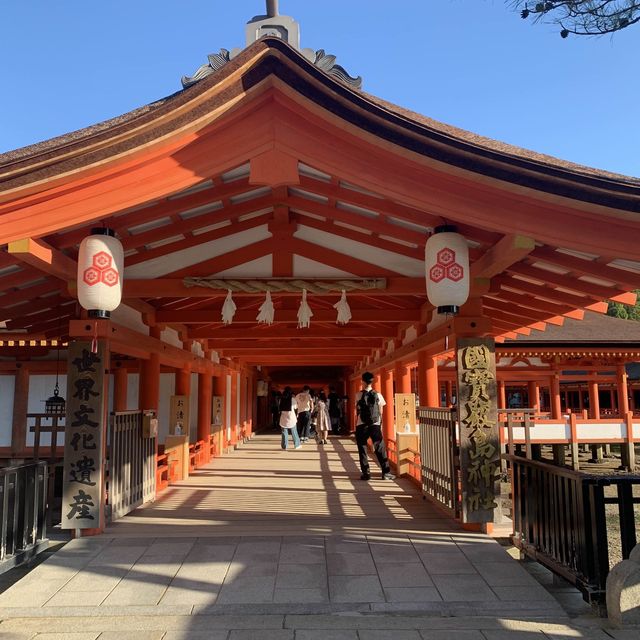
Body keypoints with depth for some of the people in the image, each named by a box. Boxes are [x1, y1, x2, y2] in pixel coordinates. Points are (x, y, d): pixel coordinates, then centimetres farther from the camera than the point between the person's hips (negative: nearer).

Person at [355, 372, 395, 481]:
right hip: (375, 425, 1)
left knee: (362, 449, 8)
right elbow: (380, 412, 4)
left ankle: (366, 473, 7)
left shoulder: (359, 395, -4)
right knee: (380, 449, 8)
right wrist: (380, 424, 14)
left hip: (361, 425, -1)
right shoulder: (378, 395, 0)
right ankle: (386, 472, 6)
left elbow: (357, 410, 2)